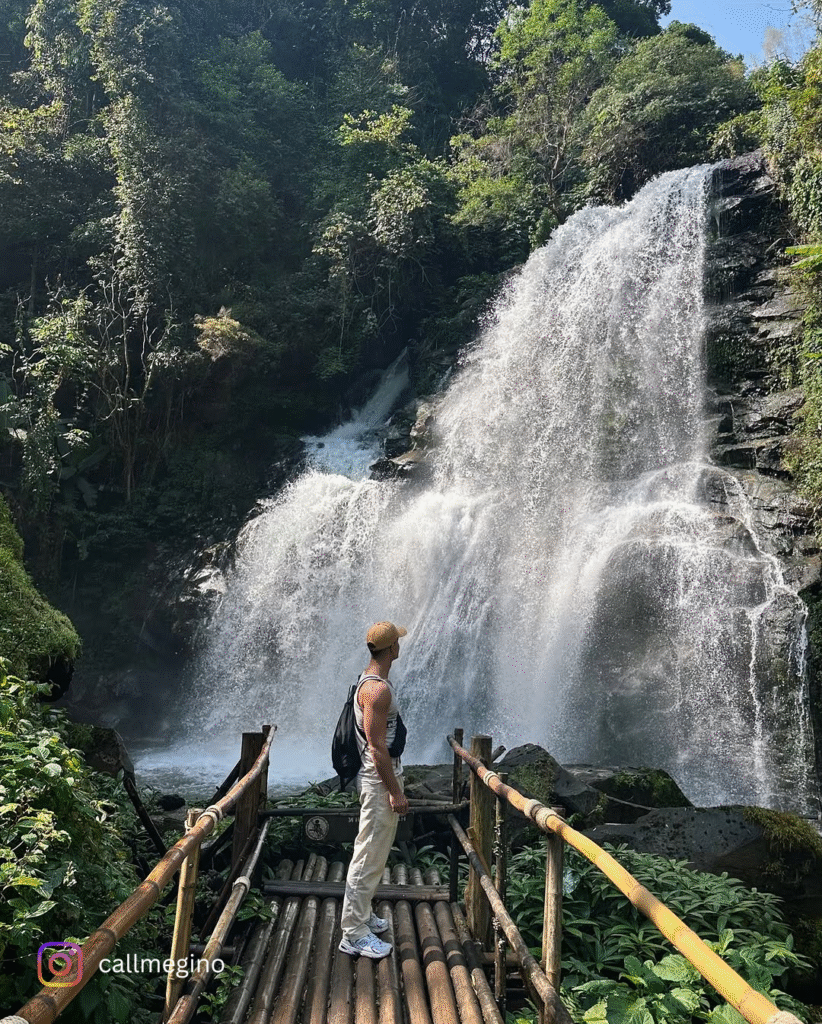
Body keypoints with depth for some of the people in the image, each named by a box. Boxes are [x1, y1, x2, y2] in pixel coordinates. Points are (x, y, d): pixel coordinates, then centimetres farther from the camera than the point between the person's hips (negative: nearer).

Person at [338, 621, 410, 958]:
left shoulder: (370, 680, 10)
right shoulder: (378, 689, -23)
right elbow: (377, 746, -24)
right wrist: (396, 791, -20)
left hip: (380, 777, 11)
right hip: (379, 781, -11)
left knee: (373, 854, 20)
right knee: (369, 857, -2)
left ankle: (362, 915, 33)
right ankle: (354, 935, 7)